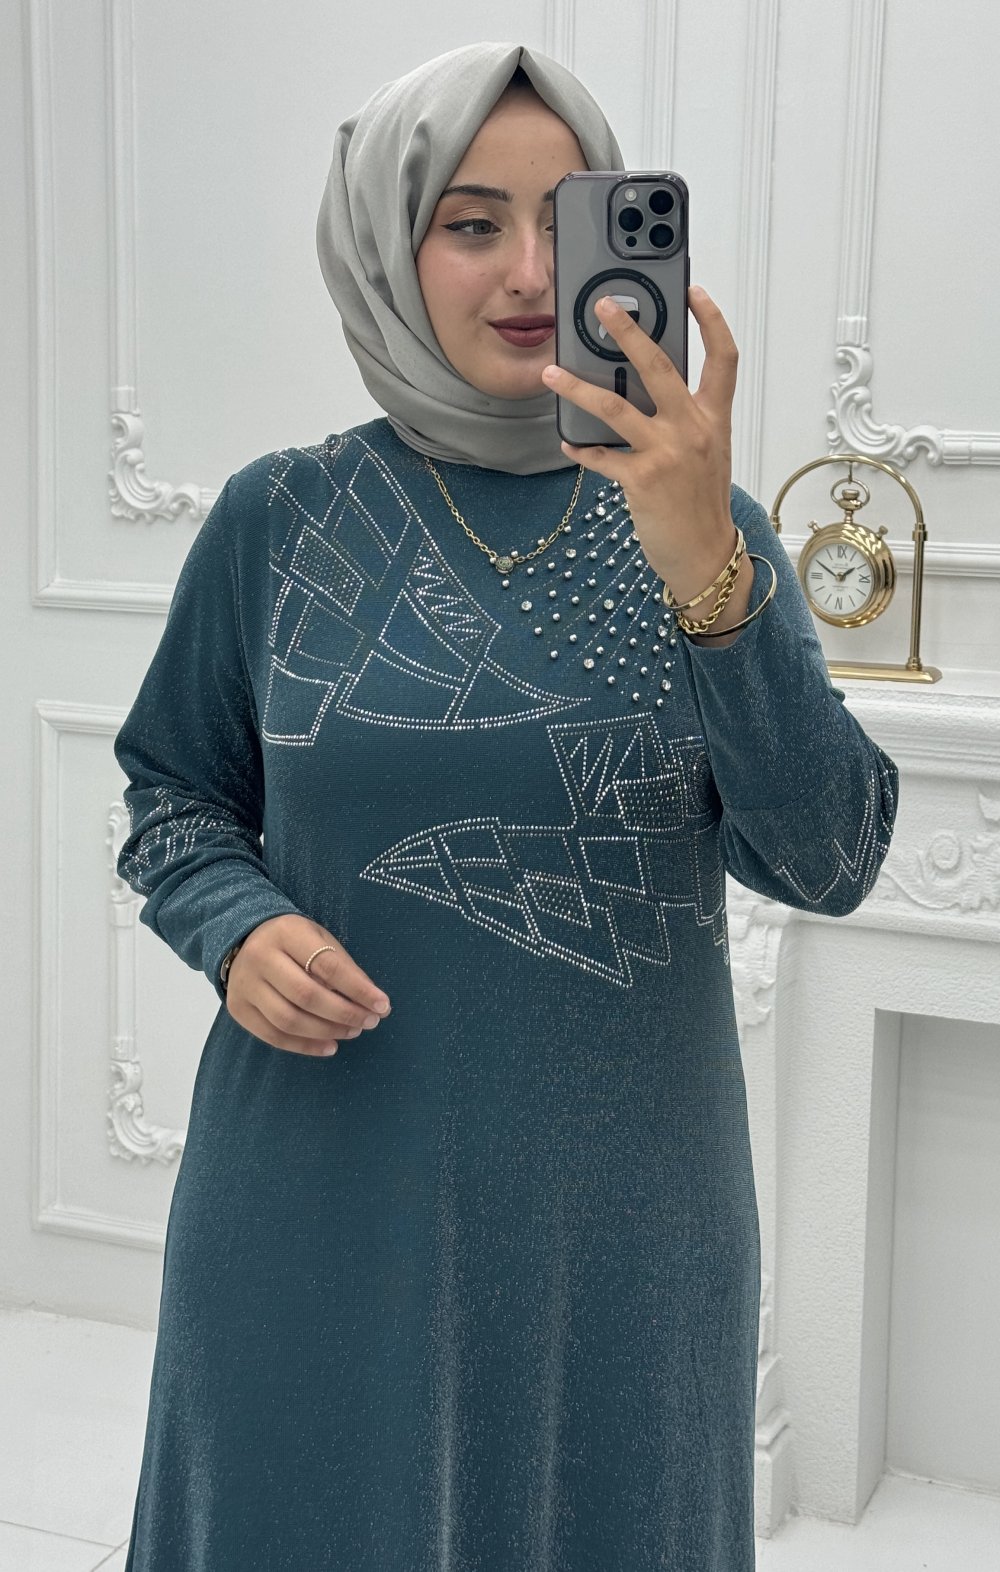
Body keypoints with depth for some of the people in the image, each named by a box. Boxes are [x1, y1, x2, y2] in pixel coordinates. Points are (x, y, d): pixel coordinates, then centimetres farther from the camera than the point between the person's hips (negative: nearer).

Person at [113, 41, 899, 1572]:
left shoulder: (698, 522, -3)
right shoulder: (279, 520, -3)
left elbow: (828, 860, -14)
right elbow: (176, 795, 8)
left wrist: (705, 573, -28)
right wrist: (238, 927, -13)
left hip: (620, 1213, 1)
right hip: (325, 1202, 0)